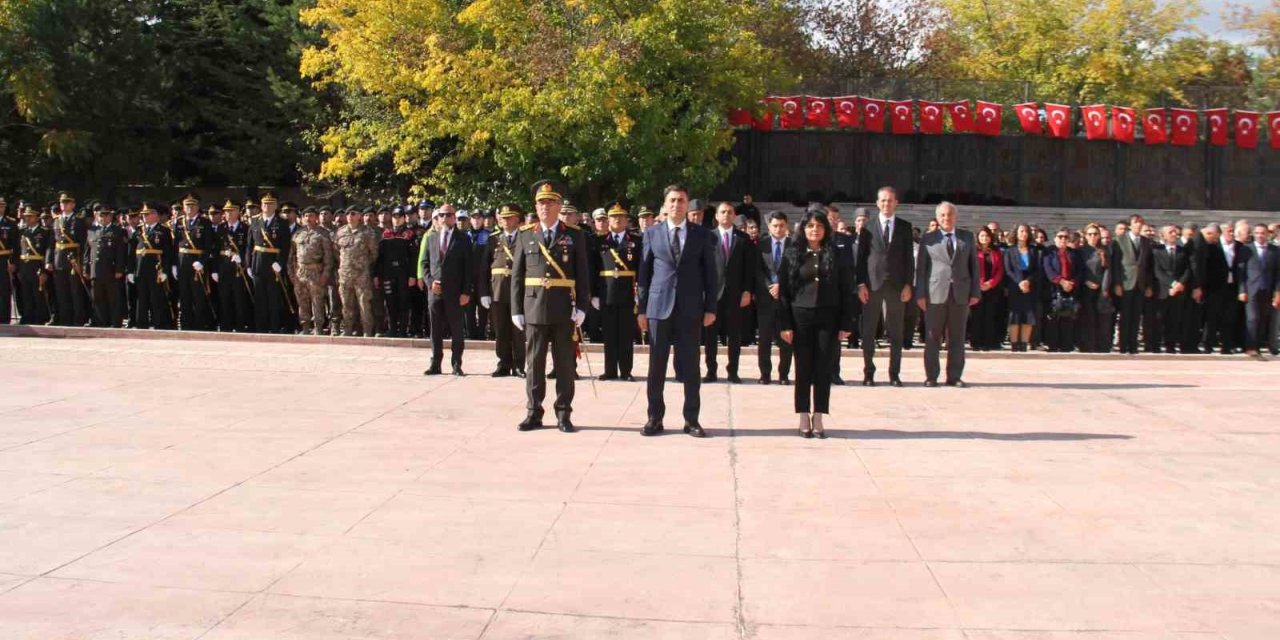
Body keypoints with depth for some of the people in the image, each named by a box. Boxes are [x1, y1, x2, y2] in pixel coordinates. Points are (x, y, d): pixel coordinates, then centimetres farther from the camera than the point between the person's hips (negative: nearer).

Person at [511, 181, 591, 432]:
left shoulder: (575, 236, 4)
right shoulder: (525, 235, 7)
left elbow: (583, 275, 1)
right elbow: (517, 275, 7)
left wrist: (582, 307, -7)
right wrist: (516, 309, 2)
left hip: (564, 310, -1)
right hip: (534, 308, 1)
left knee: (565, 364, 4)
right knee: (534, 363, 5)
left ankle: (563, 415, 12)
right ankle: (534, 413, 14)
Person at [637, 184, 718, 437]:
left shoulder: (703, 235, 5)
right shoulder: (652, 233, 7)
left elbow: (710, 273, 5)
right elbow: (644, 273, 8)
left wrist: (710, 308, -1)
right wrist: (642, 309, 4)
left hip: (690, 309, 0)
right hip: (659, 306, 1)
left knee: (690, 366, 3)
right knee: (656, 366, 4)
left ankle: (691, 420, 10)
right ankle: (655, 418, 12)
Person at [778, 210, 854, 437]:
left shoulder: (836, 255, 3)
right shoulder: (792, 254, 3)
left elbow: (846, 291, 3)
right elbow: (783, 291, 1)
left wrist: (846, 324, -3)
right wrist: (784, 324, -6)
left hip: (828, 318, 0)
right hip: (801, 317, 0)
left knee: (824, 369, 3)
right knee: (803, 369, 4)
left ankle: (818, 418, 12)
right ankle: (804, 418, 12)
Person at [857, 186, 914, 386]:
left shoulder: (905, 227, 8)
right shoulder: (868, 226, 4)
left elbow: (909, 257, 6)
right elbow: (861, 256, 2)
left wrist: (908, 284, -2)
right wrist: (861, 284, -6)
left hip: (896, 285, 1)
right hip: (872, 285, -1)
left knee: (896, 333, 5)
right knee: (868, 332, 2)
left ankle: (894, 374, 12)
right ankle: (868, 373, 10)